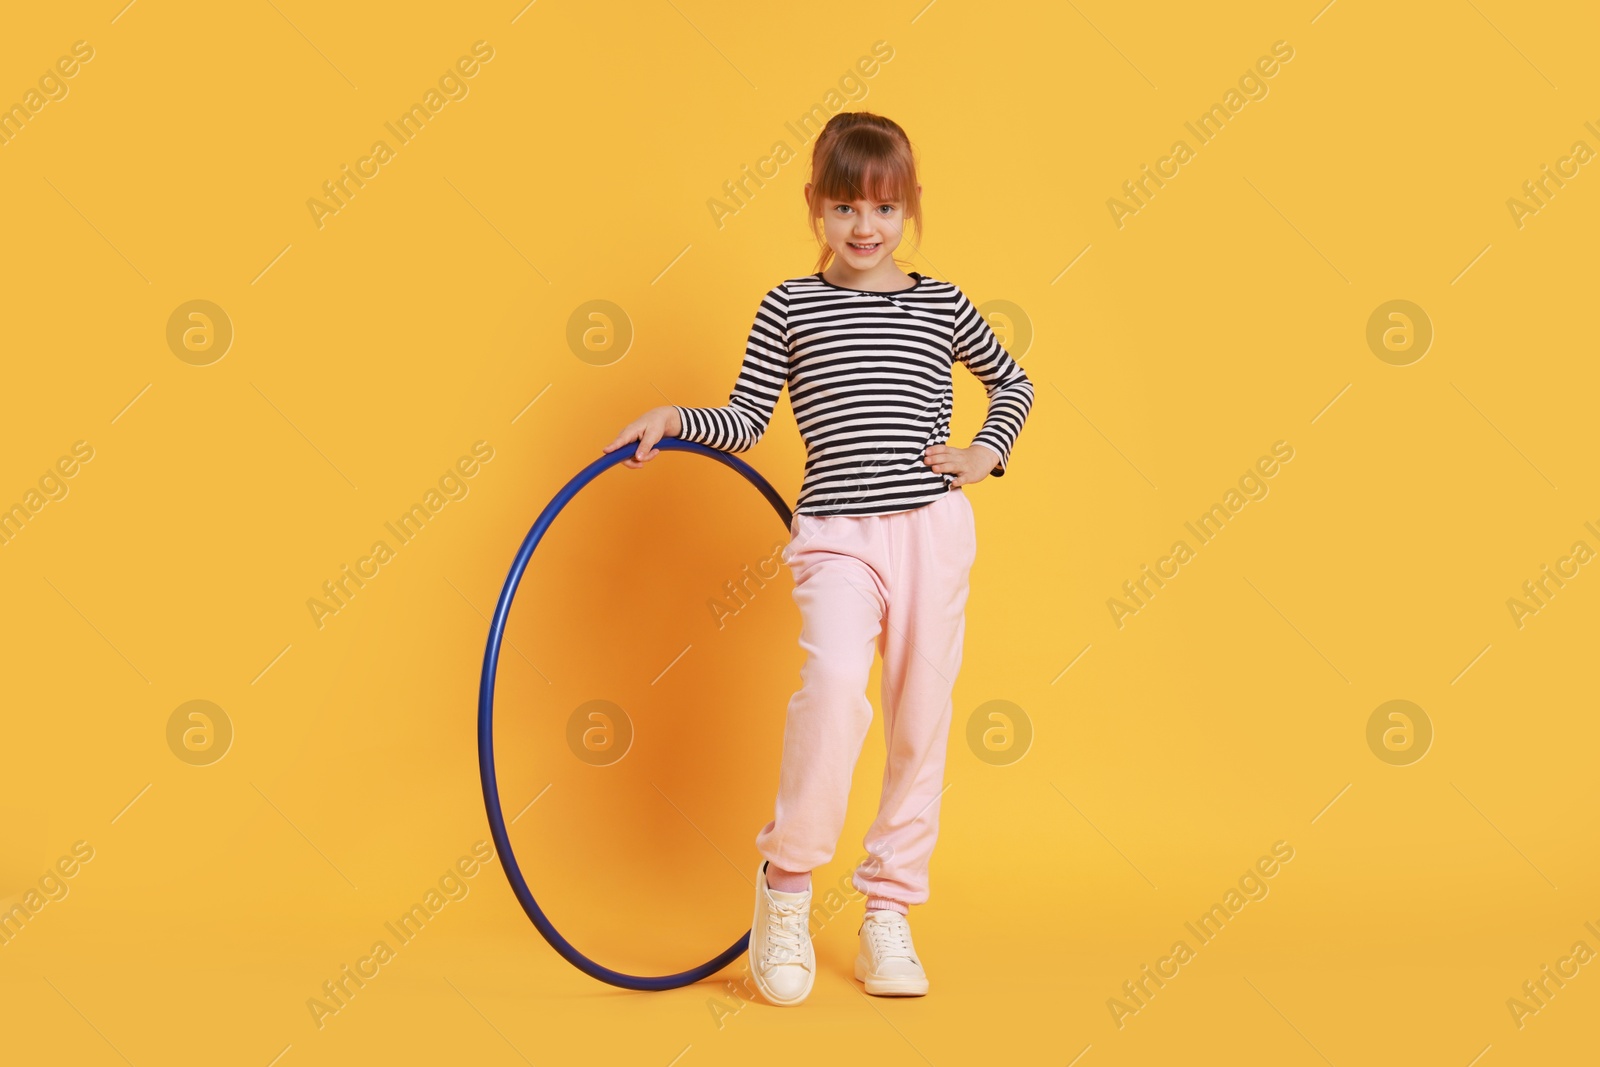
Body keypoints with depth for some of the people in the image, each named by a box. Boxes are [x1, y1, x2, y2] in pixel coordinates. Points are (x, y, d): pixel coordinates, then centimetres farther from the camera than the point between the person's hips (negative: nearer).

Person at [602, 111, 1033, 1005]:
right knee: (836, 677, -28)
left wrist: (988, 452, 9)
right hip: (836, 533, -2)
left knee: (922, 722, 5)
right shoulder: (790, 308, 6)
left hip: (935, 529, 3)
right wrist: (674, 418, -9)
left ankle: (890, 913, 20)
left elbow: (1014, 383, 25)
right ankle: (786, 882, -9)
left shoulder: (944, 308, 10)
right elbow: (747, 423, 7)